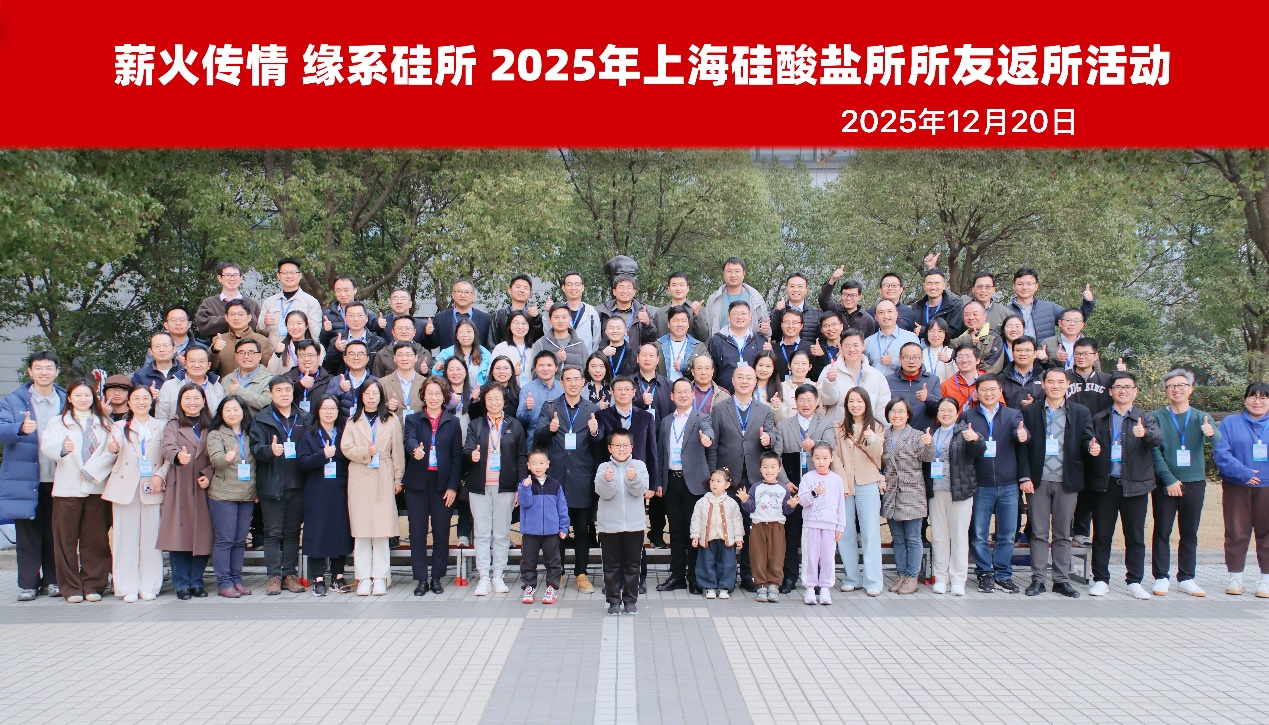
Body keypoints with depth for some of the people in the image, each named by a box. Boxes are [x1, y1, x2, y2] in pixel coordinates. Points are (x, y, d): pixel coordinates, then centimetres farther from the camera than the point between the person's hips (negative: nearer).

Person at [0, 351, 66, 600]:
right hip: (25, 479, -1)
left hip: (58, 479, 2)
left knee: (54, 532, 6)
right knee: (27, 533, 1)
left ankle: (52, 580, 15)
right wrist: (21, 428, -30)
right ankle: (28, 583, 8)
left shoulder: (67, 401, 10)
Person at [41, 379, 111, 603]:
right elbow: (46, 445, -11)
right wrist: (62, 448, -33)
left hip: (97, 489, 2)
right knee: (67, 539, -1)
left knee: (96, 539, 3)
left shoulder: (103, 423, 14)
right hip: (68, 489, -2)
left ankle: (93, 585, 11)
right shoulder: (58, 423, 6)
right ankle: (71, 587, 7)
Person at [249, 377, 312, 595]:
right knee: (273, 532, 0)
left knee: (293, 531, 8)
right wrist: (270, 450, -29)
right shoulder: (261, 419, 3)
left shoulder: (304, 419, 11)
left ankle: (290, 574, 14)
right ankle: (274, 575, 5)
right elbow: (255, 447, -8)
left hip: (297, 484, 3)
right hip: (272, 485, -3)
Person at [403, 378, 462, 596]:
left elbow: (457, 457, 4)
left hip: (442, 483, 0)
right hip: (417, 482, 0)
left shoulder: (453, 422, 7)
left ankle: (437, 578, 15)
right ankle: (421, 579, 10)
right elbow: (410, 440, -14)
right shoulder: (413, 419, 6)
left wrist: (452, 486, -4)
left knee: (441, 532, 3)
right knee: (417, 532, 2)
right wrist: (415, 450, -38)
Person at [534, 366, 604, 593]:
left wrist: (594, 433, -20)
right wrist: (549, 428, -24)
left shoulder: (593, 410, 8)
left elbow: (599, 445, 2)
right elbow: (537, 437, -3)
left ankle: (581, 573, 13)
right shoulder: (550, 408, 9)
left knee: (582, 528, 4)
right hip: (556, 474, 0)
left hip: (582, 478, 0)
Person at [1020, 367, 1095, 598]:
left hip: (1067, 481, 1)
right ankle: (1037, 579, 9)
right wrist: (1024, 477, -5)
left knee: (1063, 534, 7)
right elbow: (1023, 447, 2)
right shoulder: (1030, 412, 5)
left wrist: (1092, 448, -23)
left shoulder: (1080, 412, 7)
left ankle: (1062, 580, 13)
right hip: (1038, 481, 0)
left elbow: (1087, 440, 1)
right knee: (1039, 533, 4)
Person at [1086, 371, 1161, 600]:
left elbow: (1157, 440, -12)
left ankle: (1134, 581, 13)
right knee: (1102, 535, 3)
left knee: (1135, 536, 4)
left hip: (1135, 485, -1)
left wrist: (1145, 434, -34)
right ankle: (1101, 579, 11)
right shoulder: (1099, 420, 12)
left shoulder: (1146, 419, 7)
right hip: (1106, 484, 1)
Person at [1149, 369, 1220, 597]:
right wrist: (1169, 479, -15)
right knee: (1162, 531, 0)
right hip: (1165, 483, -2)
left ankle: (1186, 578, 13)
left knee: (1190, 533, 7)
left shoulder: (1201, 418, 6)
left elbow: (1217, 440, -13)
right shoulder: (1156, 417, 0)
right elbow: (1154, 451, -6)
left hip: (1194, 482, 2)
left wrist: (1211, 433, -37)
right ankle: (1161, 578, 4)